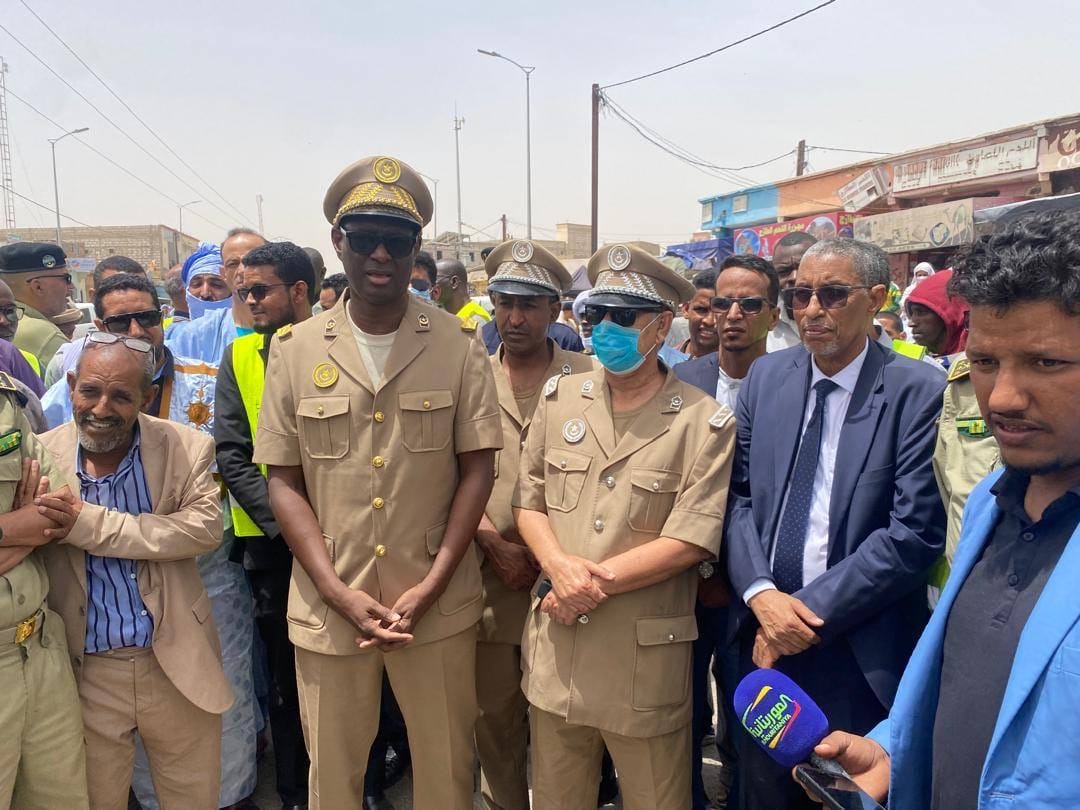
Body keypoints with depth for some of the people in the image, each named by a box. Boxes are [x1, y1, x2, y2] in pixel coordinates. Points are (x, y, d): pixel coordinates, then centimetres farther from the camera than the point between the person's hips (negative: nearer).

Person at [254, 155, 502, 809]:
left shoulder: (459, 347, -4)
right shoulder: (295, 350, -1)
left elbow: (478, 468, -4)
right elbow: (284, 482, -1)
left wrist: (431, 585, -12)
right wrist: (341, 594, -10)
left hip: (439, 606, -1)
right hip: (329, 606, 1)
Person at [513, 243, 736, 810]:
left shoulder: (704, 422, -9)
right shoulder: (558, 398, 5)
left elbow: (691, 541, -13)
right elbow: (527, 501, 5)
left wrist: (595, 579, -16)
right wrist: (560, 565, -13)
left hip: (646, 658, -3)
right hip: (555, 649, 4)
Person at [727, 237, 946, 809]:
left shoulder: (919, 392, -10)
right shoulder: (766, 376, 3)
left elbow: (915, 532, -15)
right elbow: (739, 496, 3)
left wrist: (811, 611, -15)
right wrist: (760, 593, -11)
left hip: (861, 655, -3)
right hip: (763, 635, 4)